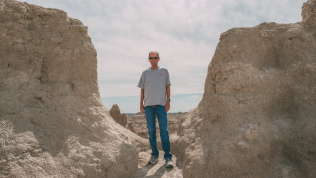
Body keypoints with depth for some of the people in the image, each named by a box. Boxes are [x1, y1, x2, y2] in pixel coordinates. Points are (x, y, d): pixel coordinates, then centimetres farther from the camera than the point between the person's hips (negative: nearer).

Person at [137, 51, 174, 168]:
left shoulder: (164, 72, 12)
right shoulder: (145, 73, 14)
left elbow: (167, 86, 8)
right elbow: (142, 89, 14)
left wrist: (168, 101, -3)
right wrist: (141, 104, 6)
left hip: (161, 104, -2)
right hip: (148, 105, 2)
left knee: (164, 131, -6)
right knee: (151, 131, 4)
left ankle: (168, 156, -1)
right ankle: (154, 155, 14)